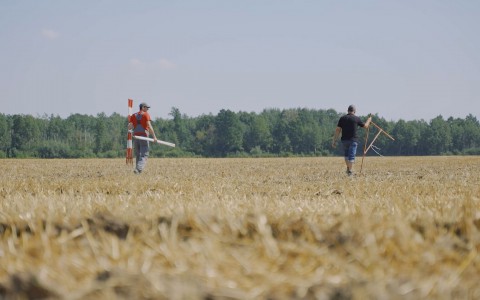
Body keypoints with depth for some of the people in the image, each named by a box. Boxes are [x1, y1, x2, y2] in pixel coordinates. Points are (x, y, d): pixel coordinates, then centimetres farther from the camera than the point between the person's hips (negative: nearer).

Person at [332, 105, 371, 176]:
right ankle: (350, 171, -4)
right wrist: (369, 120, 33)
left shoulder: (342, 118, 2)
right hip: (353, 140, -3)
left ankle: (348, 168, 25)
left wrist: (334, 141, 3)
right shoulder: (356, 119, -2)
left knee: (346, 155, 20)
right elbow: (365, 126, 11)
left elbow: (338, 130, -1)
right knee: (351, 156, -1)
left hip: (344, 140, 3)